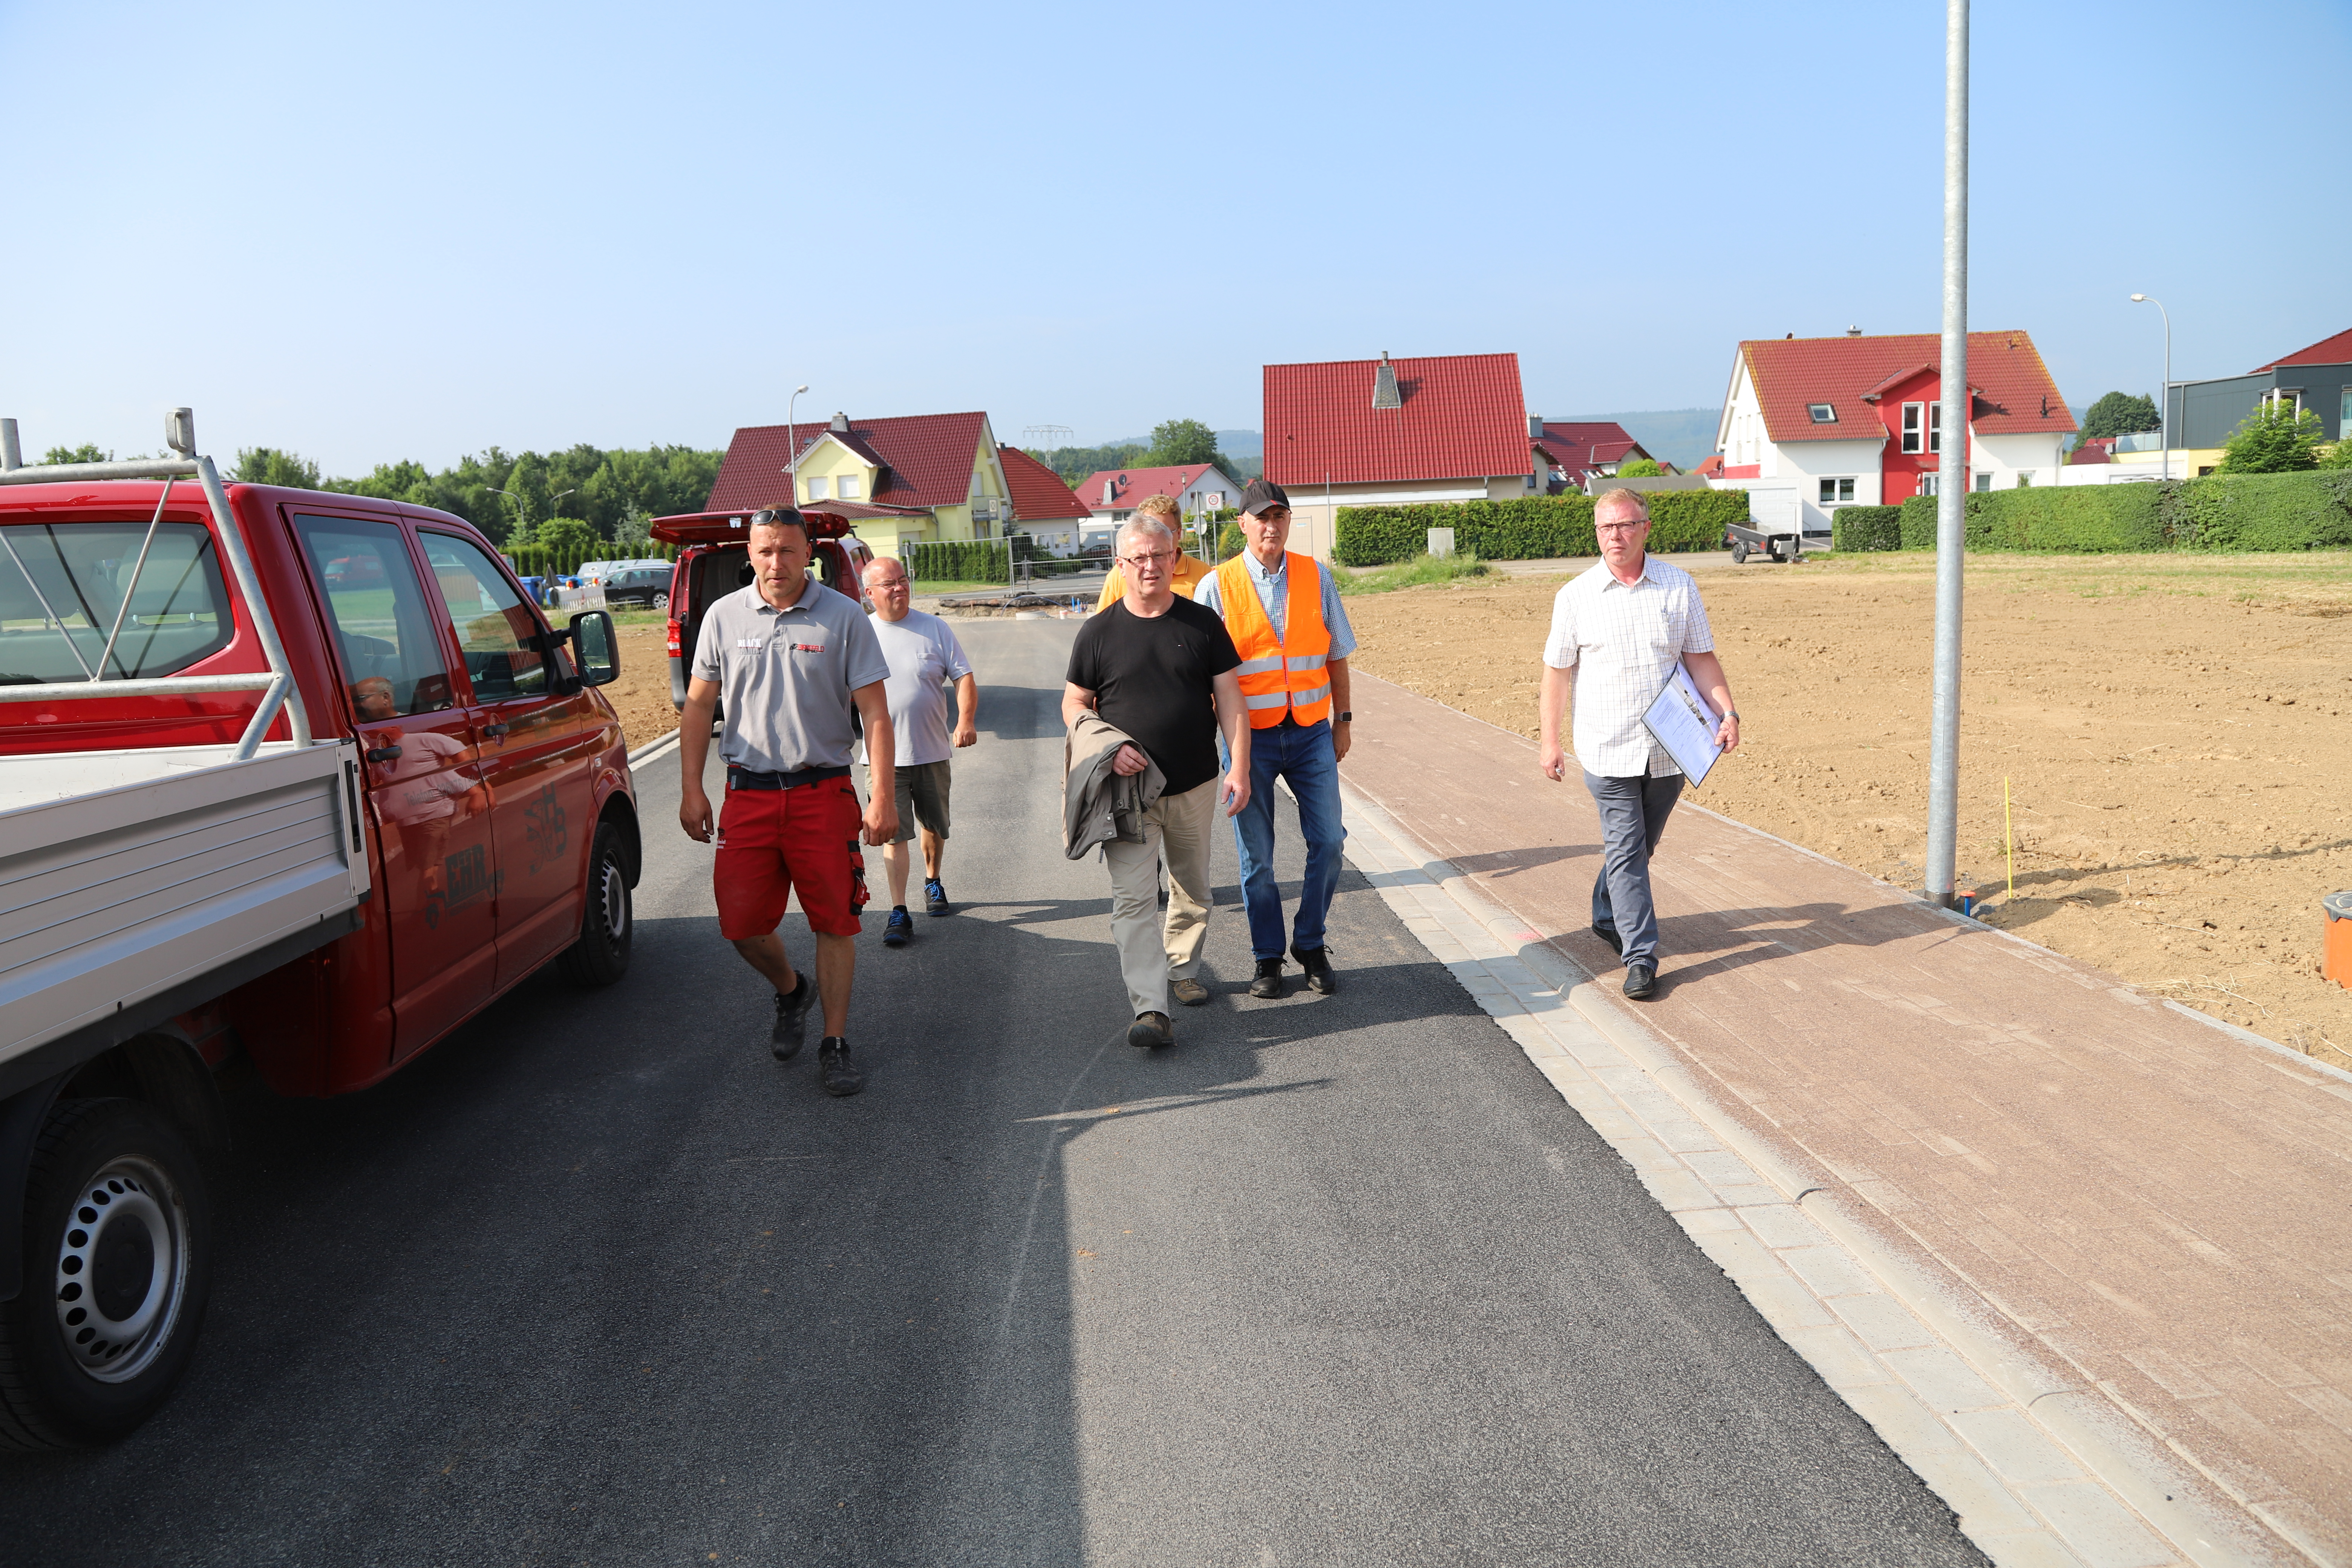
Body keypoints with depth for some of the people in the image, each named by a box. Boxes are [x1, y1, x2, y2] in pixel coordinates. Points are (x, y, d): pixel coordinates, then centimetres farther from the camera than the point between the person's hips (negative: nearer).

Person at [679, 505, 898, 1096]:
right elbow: (698, 707, 11)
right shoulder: (723, 616, 5)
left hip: (823, 790, -2)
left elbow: (875, 712, -3)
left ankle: (836, 1044, 14)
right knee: (741, 922, 2)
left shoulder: (844, 617, -2)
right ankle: (791, 989, 33)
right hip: (748, 792, 2)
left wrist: (883, 796, -11)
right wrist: (692, 790, 4)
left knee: (835, 920, 2)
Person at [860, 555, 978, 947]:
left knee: (935, 826, 16)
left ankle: (933, 882, 41)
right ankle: (898, 912, -4)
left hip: (932, 751, 2)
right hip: (885, 756, -2)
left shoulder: (935, 628, 2)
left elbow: (964, 676, -1)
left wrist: (966, 719, -18)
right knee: (893, 833, -6)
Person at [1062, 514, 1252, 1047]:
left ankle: (1183, 968, 38)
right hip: (1128, 789, -2)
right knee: (1133, 898, -10)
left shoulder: (1203, 624, 4)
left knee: (1193, 889, 15)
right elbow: (1074, 705, 5)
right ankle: (1151, 1009, -12)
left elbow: (1230, 699, 3)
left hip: (1196, 787, 2)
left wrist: (1240, 768, -6)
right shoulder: (1099, 632, 0)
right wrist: (1108, 747, -13)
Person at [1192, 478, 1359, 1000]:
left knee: (1328, 841, 1)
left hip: (1311, 731, 2)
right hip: (1250, 735, -2)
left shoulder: (1316, 576, 5)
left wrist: (1342, 719, 10)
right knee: (1256, 855, 5)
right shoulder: (1217, 586, -3)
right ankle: (1268, 958, 21)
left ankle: (1311, 945, 21)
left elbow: (1336, 654, 11)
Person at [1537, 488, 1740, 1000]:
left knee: (1640, 847, 15)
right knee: (1626, 852, -4)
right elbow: (1558, 671, 4)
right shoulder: (1575, 597, 0)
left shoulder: (1679, 587, 3)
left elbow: (1702, 659, 6)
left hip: (1669, 749, 2)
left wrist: (1728, 713, -7)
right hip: (1608, 751, -2)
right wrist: (1550, 742, 4)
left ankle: (1608, 918, 38)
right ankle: (1640, 958, -1)